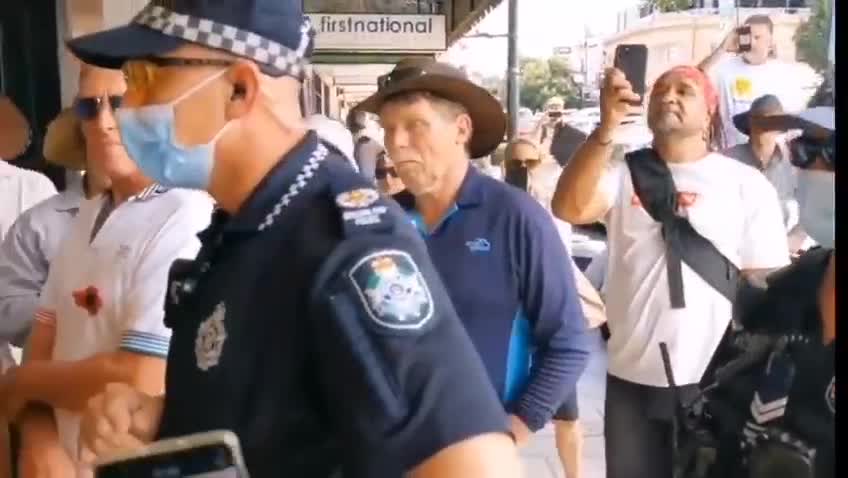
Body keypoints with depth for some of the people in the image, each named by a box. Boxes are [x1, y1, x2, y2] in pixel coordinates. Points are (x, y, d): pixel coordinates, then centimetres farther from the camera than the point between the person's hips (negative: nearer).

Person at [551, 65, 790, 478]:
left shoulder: (747, 184, -2)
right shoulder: (623, 173, 1)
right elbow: (568, 209, -17)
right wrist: (607, 128, -27)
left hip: (715, 381, -2)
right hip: (630, 377, 2)